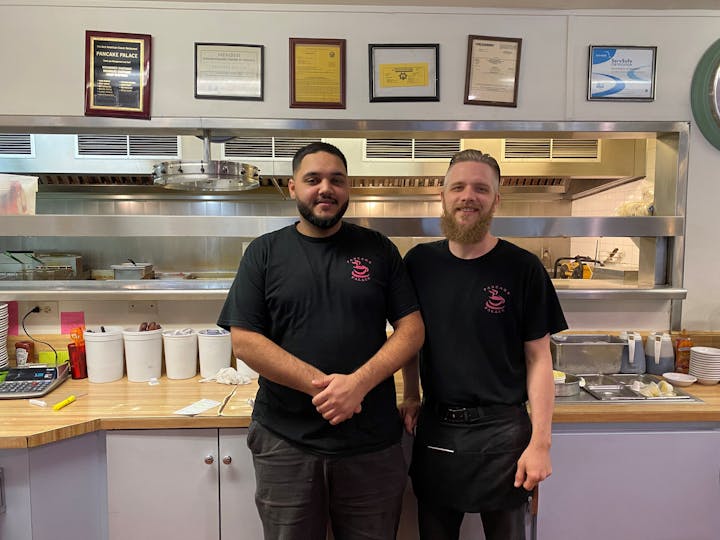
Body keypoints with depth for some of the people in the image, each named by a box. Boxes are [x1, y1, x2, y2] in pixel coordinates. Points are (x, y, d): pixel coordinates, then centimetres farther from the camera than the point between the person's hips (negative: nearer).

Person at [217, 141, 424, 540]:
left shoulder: (378, 249, 3)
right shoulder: (263, 252, 1)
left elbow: (412, 329, -1)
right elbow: (244, 342, -6)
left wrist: (359, 382, -17)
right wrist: (320, 384, -16)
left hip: (373, 442, 1)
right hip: (286, 442, 0)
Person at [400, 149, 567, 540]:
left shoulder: (523, 269, -8)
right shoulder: (420, 262, 0)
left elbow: (538, 359, -6)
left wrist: (540, 442, -8)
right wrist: (412, 396, 4)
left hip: (502, 431, -2)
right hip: (434, 428, 3)